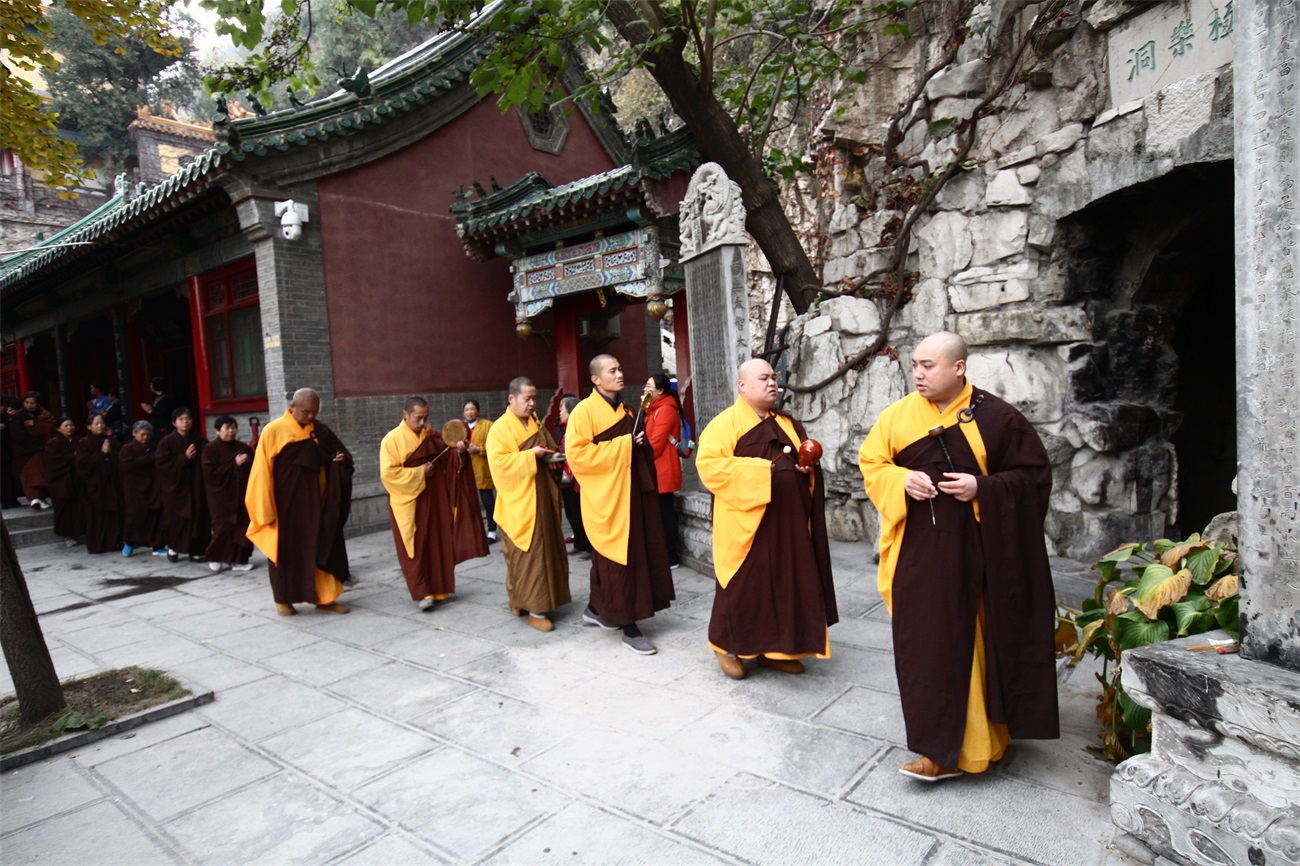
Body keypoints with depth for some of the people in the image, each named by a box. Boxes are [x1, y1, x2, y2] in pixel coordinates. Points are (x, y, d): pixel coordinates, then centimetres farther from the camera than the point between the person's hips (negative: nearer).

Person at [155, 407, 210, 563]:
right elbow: (162, 463, -10)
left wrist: (196, 457, -15)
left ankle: (196, 551, 8)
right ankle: (173, 547, 26)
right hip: (175, 487, -2)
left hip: (196, 486, 2)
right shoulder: (167, 442, -1)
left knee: (197, 518, 0)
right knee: (176, 519, 5)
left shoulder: (200, 440, 6)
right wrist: (184, 457, -15)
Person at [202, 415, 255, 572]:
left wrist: (248, 461, -10)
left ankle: (238, 559, 8)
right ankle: (215, 558, 17)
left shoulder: (243, 448, 10)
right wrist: (234, 464, -14)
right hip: (220, 496, -4)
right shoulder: (210, 449, -2)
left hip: (241, 494, 4)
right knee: (223, 528, -4)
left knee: (243, 528, -1)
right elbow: (210, 472, -12)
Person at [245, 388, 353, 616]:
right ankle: (283, 599, 23)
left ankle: (324, 598, 15)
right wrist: (265, 509, -11)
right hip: (286, 505, -4)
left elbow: (338, 456, 13)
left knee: (321, 549, 6)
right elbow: (262, 472, -9)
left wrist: (340, 460, -13)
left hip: (315, 503, 4)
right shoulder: (273, 431, -9)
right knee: (286, 551, 8)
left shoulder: (320, 431, 4)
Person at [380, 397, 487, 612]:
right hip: (408, 501, -5)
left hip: (434, 498, 5)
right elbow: (388, 473, -15)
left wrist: (458, 451, -14)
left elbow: (447, 460, 7)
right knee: (416, 547, -2)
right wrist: (419, 472, -17)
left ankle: (437, 588, 19)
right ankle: (421, 592, 5)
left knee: (437, 544, 8)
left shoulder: (431, 435, 8)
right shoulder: (392, 439, -8)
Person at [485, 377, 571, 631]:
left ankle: (521, 600, 23)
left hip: (542, 496, 8)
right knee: (528, 552, -5)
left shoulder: (536, 423, 13)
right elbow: (498, 461, -18)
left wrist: (551, 457, 2)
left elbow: (550, 449, 24)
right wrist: (530, 455, -22)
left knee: (546, 548, 10)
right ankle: (534, 609, 1)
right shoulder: (500, 428, -9)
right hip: (520, 499, -8)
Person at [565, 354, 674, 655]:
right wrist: (622, 446, -18)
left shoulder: (624, 410, 14)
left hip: (632, 491, 8)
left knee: (622, 554, 15)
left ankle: (596, 608, 33)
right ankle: (629, 628, 4)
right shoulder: (584, 411, -10)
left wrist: (640, 443, 1)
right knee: (618, 557, -3)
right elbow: (576, 453, -19)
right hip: (607, 495, -8)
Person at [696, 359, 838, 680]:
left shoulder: (787, 424, 14)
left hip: (787, 522, 6)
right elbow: (709, 465, -19)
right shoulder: (724, 424, -7)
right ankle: (727, 646, 22)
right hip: (745, 524, -6)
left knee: (786, 584, 10)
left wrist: (807, 467, -3)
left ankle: (775, 649, 23)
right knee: (743, 585, 3)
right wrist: (762, 469, -21)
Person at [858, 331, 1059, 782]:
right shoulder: (899, 415, 2)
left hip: (979, 550, -2)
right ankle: (943, 748, 21)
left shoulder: (997, 417, -5)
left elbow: (1034, 474, -1)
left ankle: (983, 731, 25)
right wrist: (902, 480, -12)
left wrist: (983, 488, -17)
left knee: (978, 640, 6)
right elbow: (871, 463, 8)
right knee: (929, 644, 6)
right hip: (922, 551, 3)